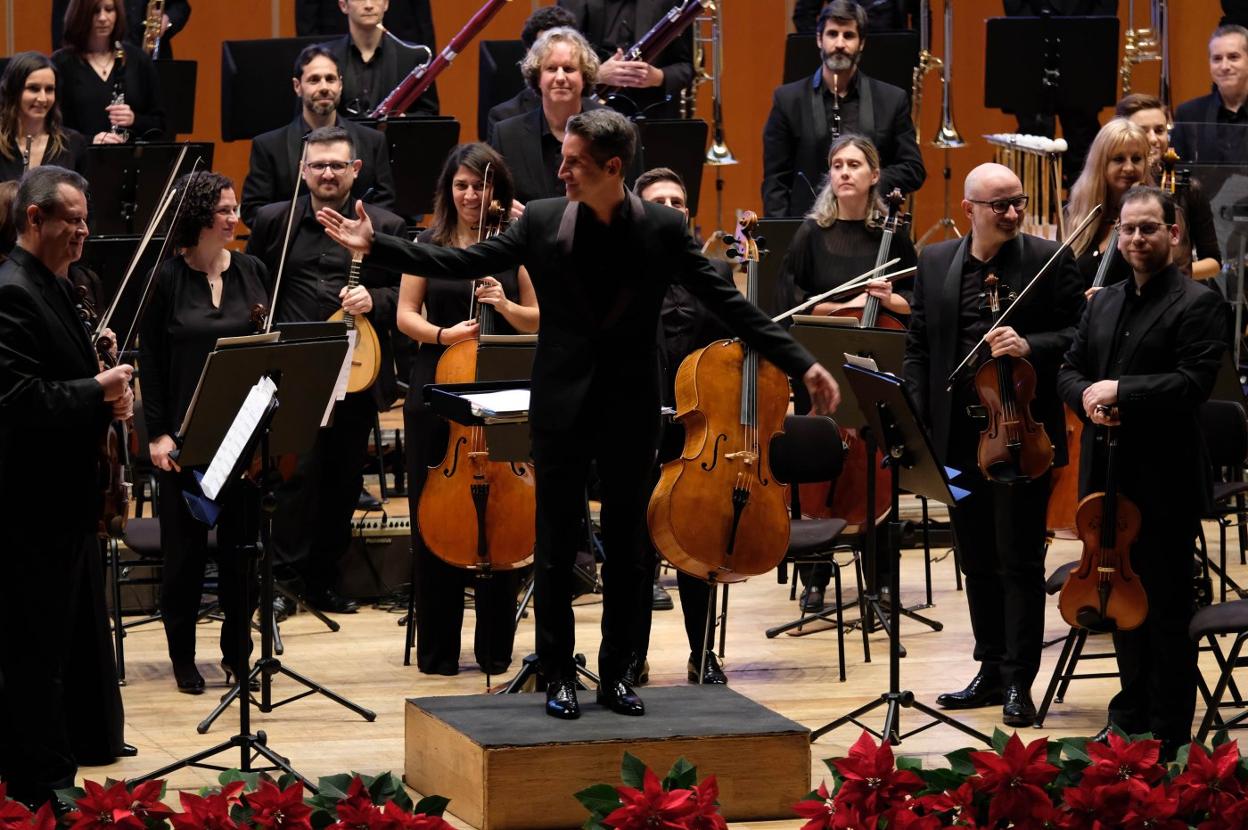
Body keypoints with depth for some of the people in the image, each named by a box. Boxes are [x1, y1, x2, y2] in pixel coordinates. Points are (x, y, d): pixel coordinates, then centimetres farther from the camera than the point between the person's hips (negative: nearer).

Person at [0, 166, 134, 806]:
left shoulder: (54, 286, 12)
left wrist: (108, 384, 1)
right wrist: (97, 391, -23)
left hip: (68, 491, 11)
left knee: (81, 625, 22)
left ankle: (89, 740, 37)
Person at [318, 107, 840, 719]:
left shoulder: (663, 229, -5)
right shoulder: (542, 221, -3)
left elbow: (728, 303, -4)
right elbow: (461, 263, 2)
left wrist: (802, 366, -9)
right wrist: (375, 247, -4)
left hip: (630, 410, 0)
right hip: (562, 409, 0)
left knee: (626, 549, 8)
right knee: (556, 548, 5)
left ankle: (616, 674, 19)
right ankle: (558, 677, 14)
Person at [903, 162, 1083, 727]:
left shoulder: (1051, 261, -3)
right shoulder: (934, 264, 8)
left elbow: (1080, 335, -4)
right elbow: (917, 348, 10)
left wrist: (1031, 346, -21)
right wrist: (914, 420, 1)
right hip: (958, 439, 4)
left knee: (1019, 563, -2)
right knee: (978, 563, 13)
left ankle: (1018, 682, 4)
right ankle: (991, 671, 24)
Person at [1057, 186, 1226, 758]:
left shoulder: (1196, 305, -8)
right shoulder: (1102, 304, 15)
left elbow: (1193, 382, -19)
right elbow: (1069, 370, 14)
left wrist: (1120, 391, -21)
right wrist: (1087, 398, -8)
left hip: (1164, 481, -7)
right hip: (1109, 474, 7)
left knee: (1167, 605, 0)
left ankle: (1168, 733, 7)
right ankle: (1133, 709, 28)